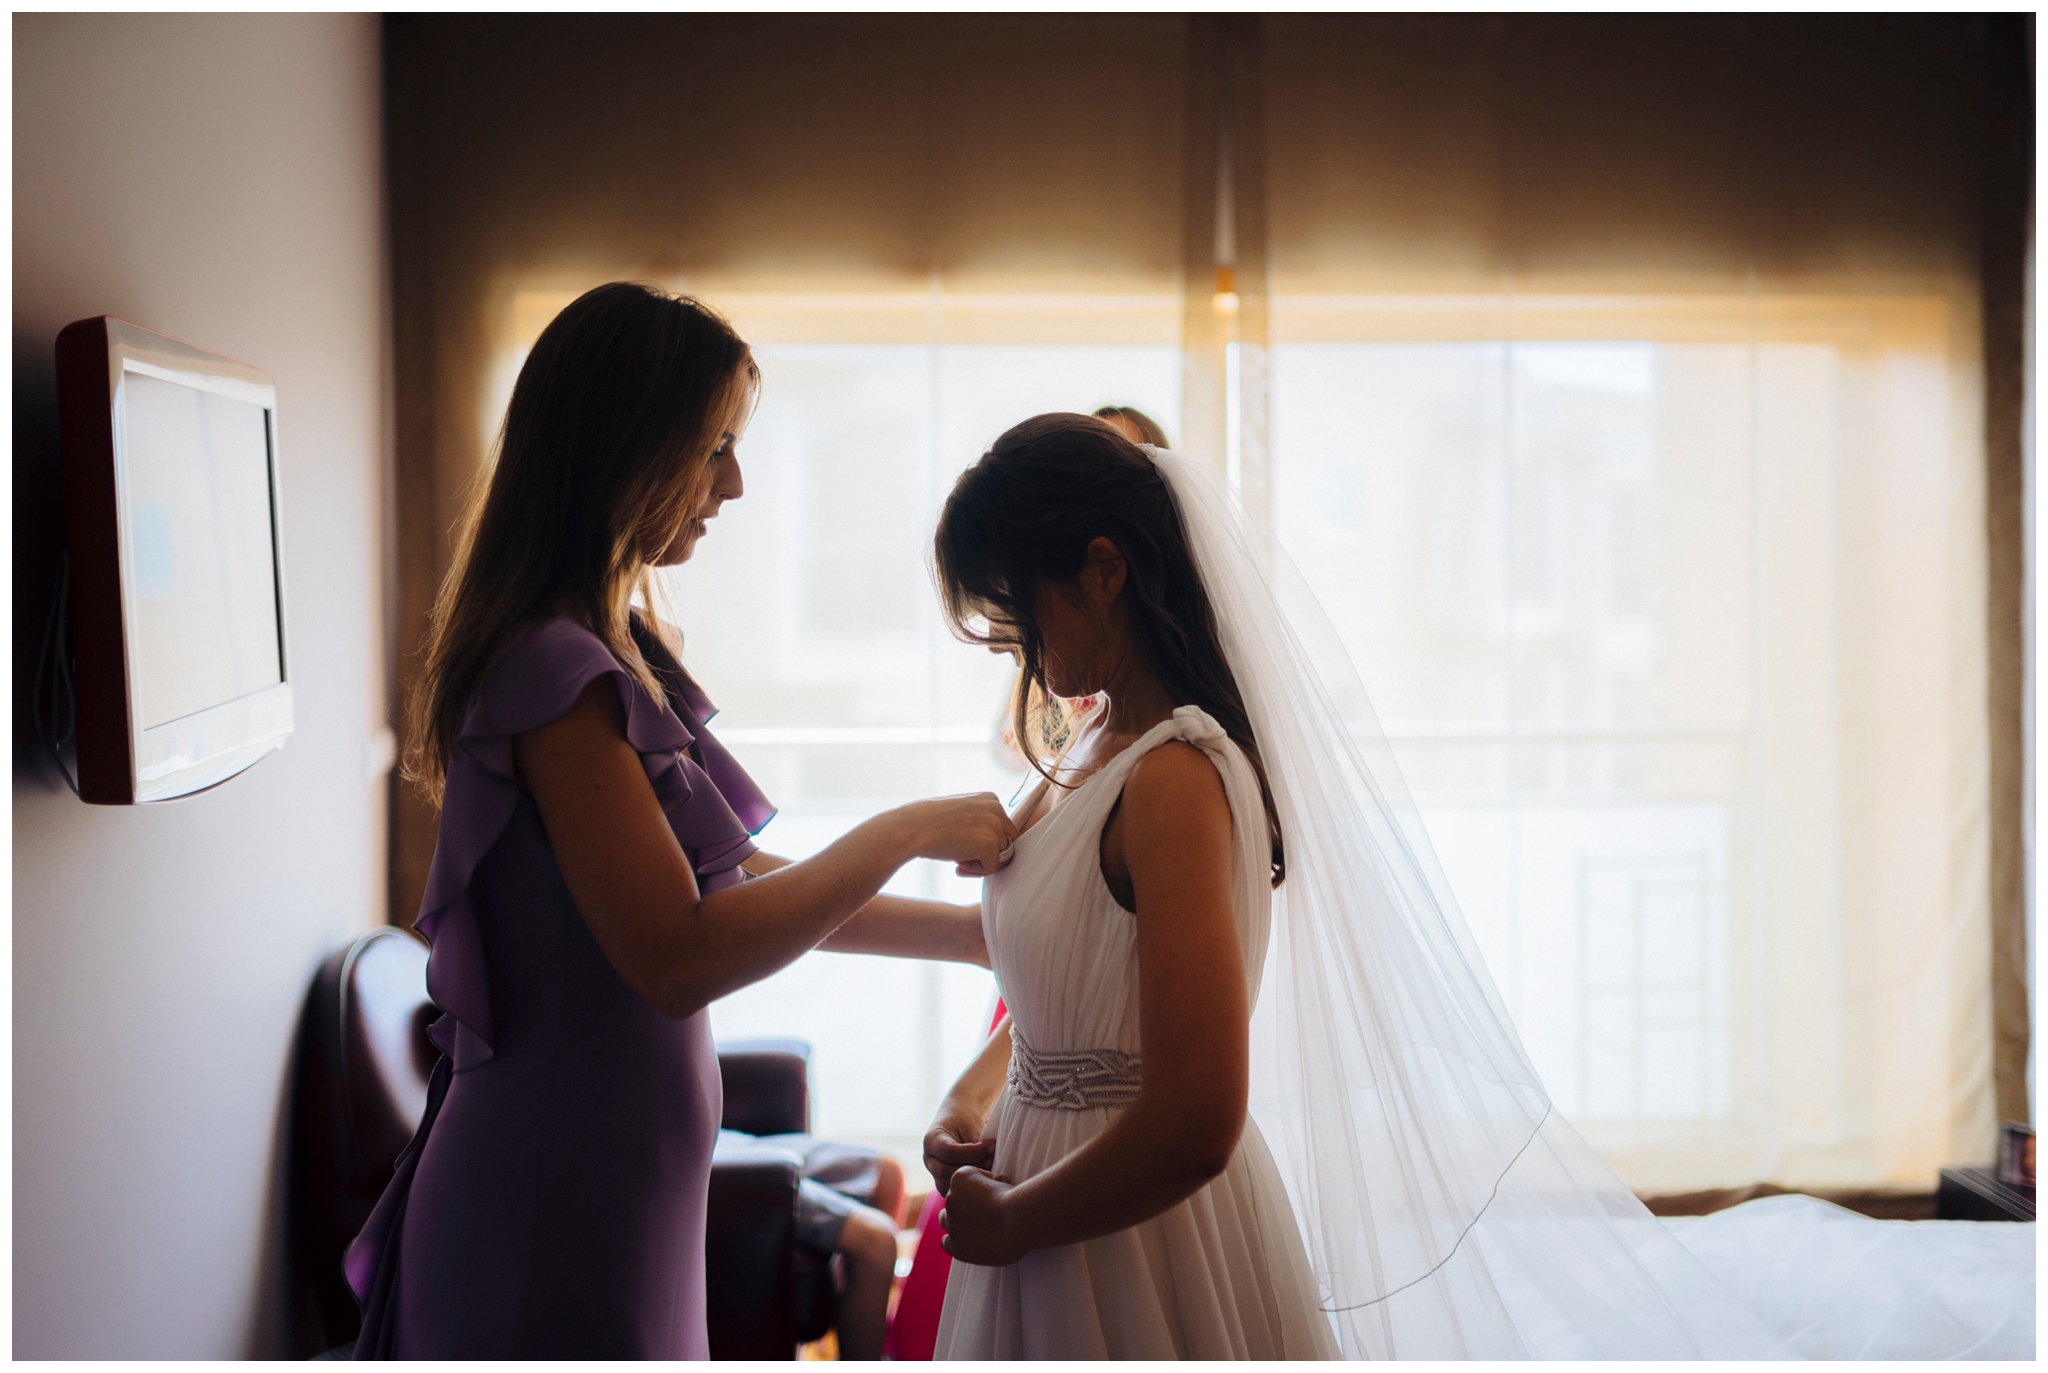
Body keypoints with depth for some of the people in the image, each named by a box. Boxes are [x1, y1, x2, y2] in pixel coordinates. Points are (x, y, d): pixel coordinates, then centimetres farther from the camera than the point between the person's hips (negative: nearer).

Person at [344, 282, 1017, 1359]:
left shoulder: (621, 655, 9)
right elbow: (676, 956, -25)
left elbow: (744, 886, 14)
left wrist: (971, 930, 12)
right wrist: (901, 834, -16)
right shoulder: (554, 672, -21)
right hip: (560, 1199, -9)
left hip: (615, 1179, 9)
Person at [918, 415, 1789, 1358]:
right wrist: (970, 1100, -1)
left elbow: (1192, 1128, -27)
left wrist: (1009, 1221, -15)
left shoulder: (1173, 778, -22)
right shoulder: (1097, 756, 5)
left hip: (1145, 1246, -8)